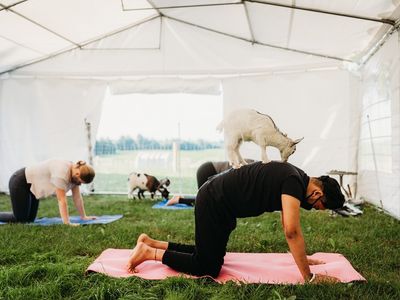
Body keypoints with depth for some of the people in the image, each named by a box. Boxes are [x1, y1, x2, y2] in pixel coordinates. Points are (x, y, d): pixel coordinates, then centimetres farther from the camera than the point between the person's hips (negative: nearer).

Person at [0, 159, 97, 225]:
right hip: (19, 182, -9)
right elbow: (62, 200, -33)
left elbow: (77, 197, -1)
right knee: (20, 220, -7)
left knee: (30, 219, 9)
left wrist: (84, 216, 1)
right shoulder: (62, 172, -34)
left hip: (33, 185, 9)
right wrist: (66, 223, -32)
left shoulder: (75, 172, -8)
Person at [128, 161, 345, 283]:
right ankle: (150, 252, 3)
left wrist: (303, 258, 23)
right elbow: (292, 232, -27)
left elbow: (288, 226, 20)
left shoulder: (293, 179, 10)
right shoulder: (294, 182, -21)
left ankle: (150, 242, 24)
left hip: (217, 199, 10)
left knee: (210, 255, 20)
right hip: (214, 202, -10)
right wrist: (309, 277, -19)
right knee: (208, 268, -4)